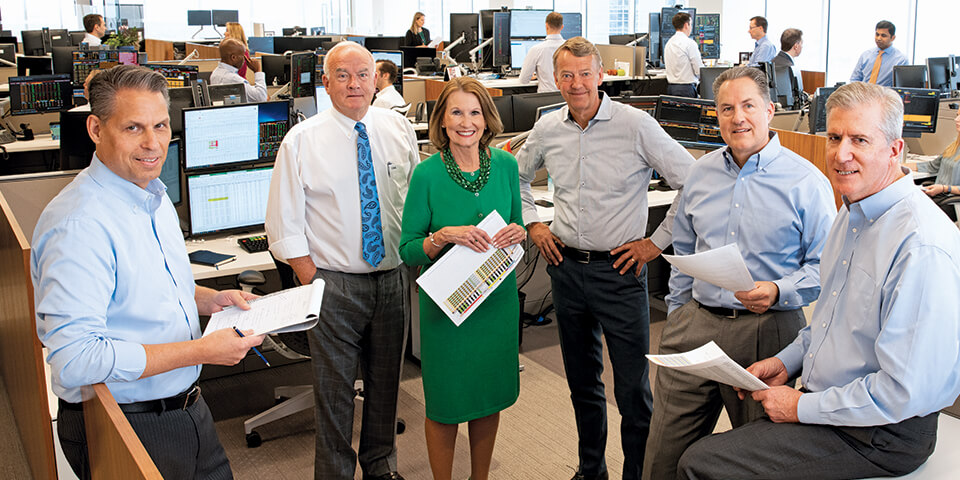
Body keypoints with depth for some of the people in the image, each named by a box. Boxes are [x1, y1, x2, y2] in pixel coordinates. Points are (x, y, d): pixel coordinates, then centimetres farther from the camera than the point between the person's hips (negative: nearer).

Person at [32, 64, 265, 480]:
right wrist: (201, 350, -27)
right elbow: (75, 360, -31)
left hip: (186, 410, 8)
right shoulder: (77, 223, -24)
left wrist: (209, 300, 2)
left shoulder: (154, 197, 7)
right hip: (123, 430, -8)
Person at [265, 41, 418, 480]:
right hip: (334, 283, -3)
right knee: (334, 388, 8)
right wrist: (314, 285, -12)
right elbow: (285, 226, -7)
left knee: (385, 381, 18)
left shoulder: (399, 129, 3)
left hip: (393, 278, 3)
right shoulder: (301, 141, -7)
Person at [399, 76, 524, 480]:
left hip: (497, 299, 4)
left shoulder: (505, 165, -1)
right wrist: (445, 236, -25)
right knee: (445, 403, 9)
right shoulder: (427, 174, -12)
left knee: (490, 396, 18)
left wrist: (518, 233, -11)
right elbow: (408, 251, -8)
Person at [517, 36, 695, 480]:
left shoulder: (636, 125, -11)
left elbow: (694, 182, -11)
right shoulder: (547, 130, 4)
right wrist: (532, 225, 12)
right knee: (581, 378, 18)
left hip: (619, 270, -4)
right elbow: (517, 176, 23)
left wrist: (658, 242, -9)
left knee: (633, 388, 0)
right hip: (566, 267, 5)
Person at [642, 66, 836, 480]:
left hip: (767, 331, -4)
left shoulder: (807, 182, -5)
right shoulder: (701, 173, 11)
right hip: (695, 324, 4)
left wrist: (779, 292, -21)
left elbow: (824, 266, -4)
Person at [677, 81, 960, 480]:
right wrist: (787, 360, 8)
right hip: (821, 397, 9)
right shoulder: (852, 214, 8)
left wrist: (803, 407, -17)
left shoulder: (924, 248, -26)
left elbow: (907, 392, -27)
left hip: (879, 433, -9)